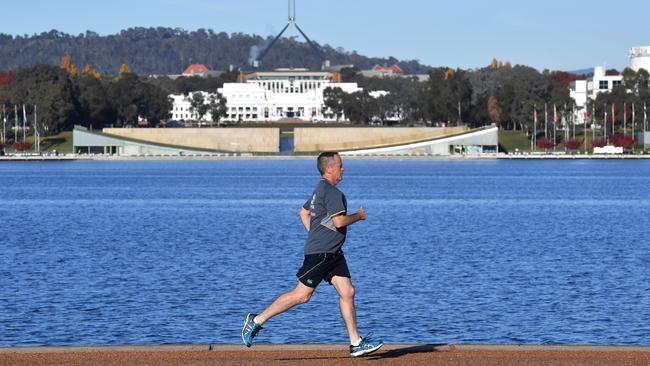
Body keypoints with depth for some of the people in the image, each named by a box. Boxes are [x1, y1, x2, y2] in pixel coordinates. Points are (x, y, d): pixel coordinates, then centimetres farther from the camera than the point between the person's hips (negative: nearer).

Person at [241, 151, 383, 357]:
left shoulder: (320, 190, 16)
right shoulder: (332, 192, -15)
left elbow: (304, 213, 27)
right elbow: (339, 221, -23)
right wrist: (358, 216, -6)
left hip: (332, 254, 10)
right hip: (320, 253, -10)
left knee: (348, 293, 4)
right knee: (301, 295, -8)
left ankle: (356, 344, 3)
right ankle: (257, 320, 0)